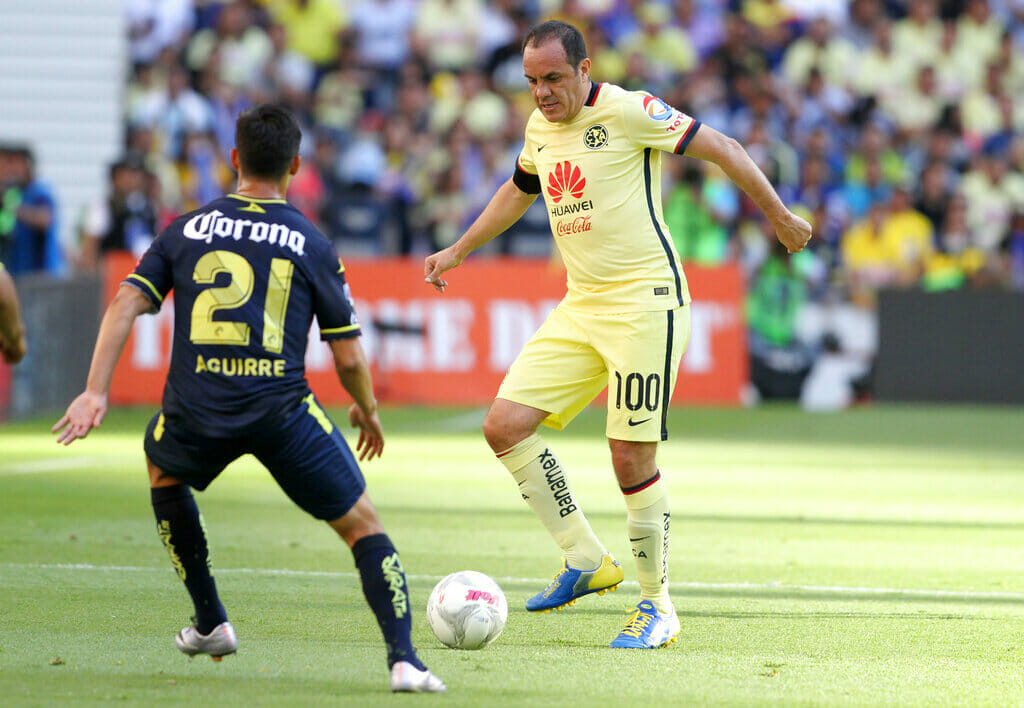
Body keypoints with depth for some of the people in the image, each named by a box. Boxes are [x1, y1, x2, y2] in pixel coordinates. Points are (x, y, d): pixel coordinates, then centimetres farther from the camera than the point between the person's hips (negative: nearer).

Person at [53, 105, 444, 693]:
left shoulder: (186, 230, 14)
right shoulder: (312, 244, 8)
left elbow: (125, 305, 3)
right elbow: (349, 359, 8)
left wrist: (96, 392, 1)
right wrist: (369, 413, 27)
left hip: (195, 412, 2)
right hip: (281, 411, -2)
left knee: (164, 472, 36)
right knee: (362, 527, 8)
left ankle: (211, 623, 35)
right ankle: (403, 659, -12)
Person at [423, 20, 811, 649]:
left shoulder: (627, 112, -12)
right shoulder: (540, 128, 11)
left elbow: (720, 148, -8)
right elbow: (518, 191, 32)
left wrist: (780, 217, -4)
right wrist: (459, 251, 34)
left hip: (645, 301, -8)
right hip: (580, 308, 8)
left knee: (632, 458, -10)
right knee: (504, 425, -4)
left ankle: (657, 607, 6)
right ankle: (585, 560, 8)